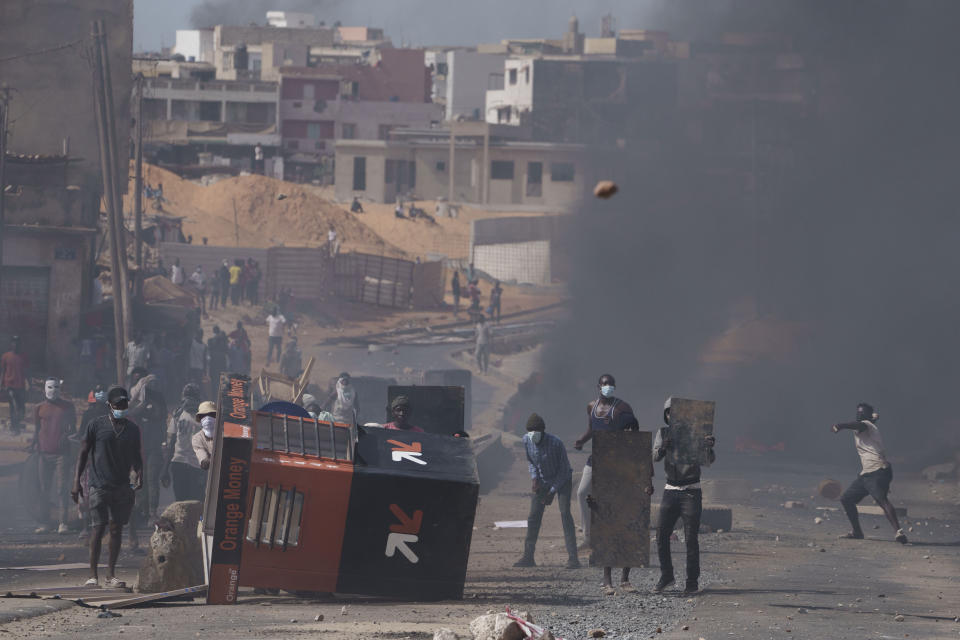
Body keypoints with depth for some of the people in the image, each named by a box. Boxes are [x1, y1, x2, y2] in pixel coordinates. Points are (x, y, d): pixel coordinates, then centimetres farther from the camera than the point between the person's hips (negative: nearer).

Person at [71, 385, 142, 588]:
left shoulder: (133, 429, 11)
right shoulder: (96, 426, 0)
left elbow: (136, 456, 19)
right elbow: (83, 453, 3)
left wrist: (139, 473, -1)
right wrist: (77, 481, -3)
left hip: (122, 487, 4)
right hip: (100, 486, -4)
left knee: (117, 529, 4)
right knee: (99, 528, -7)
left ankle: (111, 574, 10)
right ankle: (92, 575, -3)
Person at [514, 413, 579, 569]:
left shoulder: (556, 443, -30)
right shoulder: (527, 440, -14)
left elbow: (564, 470, -21)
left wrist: (552, 492, -23)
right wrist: (534, 478, -12)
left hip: (562, 480, -5)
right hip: (542, 480, 5)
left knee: (565, 514, -18)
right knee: (534, 516, 1)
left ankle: (572, 557, -21)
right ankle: (528, 557, 9)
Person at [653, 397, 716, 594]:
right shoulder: (663, 433, 7)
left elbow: (709, 461, -12)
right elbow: (655, 457, -6)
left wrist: (709, 448, -34)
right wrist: (663, 448, -29)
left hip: (691, 491, -3)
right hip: (670, 491, 3)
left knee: (691, 537, -6)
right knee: (662, 535, 0)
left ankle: (692, 581, 1)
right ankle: (666, 576, 15)